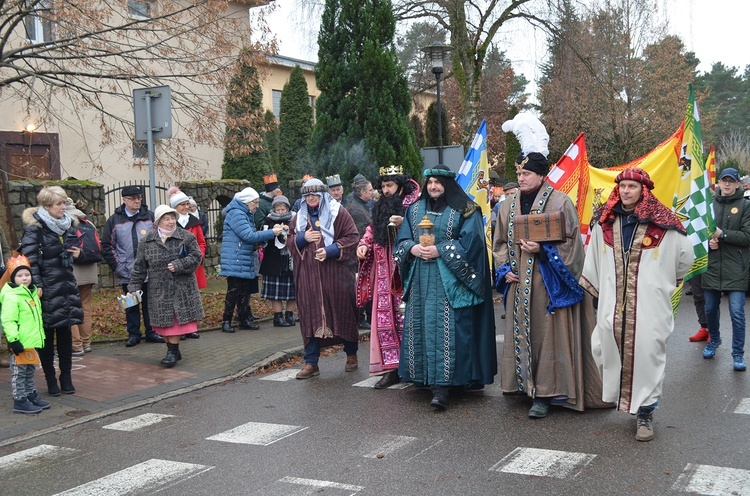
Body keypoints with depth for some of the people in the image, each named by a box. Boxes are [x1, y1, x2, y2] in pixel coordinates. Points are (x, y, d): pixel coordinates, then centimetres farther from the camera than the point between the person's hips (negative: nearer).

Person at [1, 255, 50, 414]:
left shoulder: (32, 292, 13)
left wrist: (41, 335, 25)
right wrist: (13, 340, -26)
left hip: (32, 341, 9)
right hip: (21, 343, -9)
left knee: (30, 372, 19)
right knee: (19, 372, -1)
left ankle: (31, 396, 30)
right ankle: (20, 401, 4)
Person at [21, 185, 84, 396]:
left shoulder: (68, 224, 10)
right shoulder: (34, 228, -10)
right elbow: (30, 258, -15)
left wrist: (77, 253, 3)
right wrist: (37, 285, -21)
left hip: (66, 284, 6)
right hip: (47, 287, -6)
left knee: (65, 331, 9)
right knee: (47, 334, 2)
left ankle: (66, 376, 18)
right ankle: (50, 379, 11)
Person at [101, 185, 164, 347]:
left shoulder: (150, 217, 3)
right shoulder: (114, 220, 2)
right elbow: (106, 246, 5)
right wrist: (117, 267, -2)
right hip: (127, 273, 0)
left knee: (150, 303, 8)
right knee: (131, 305, 9)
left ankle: (151, 332, 18)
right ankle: (133, 334, 18)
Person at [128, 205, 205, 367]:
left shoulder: (187, 237, -1)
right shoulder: (147, 242, 3)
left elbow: (196, 257, -5)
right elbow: (139, 267, 7)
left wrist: (179, 265, -17)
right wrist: (134, 287, 2)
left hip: (182, 289, -2)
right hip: (159, 291, 2)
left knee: (177, 320, -3)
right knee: (164, 322, 6)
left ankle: (172, 351, 7)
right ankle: (173, 350, 21)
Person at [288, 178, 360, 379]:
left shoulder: (338, 212, -1)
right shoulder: (300, 217, 13)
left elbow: (352, 237, -5)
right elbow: (289, 241, 16)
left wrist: (331, 250, -16)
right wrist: (302, 238, -5)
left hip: (335, 272, -3)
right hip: (308, 274, 3)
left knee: (342, 312, 5)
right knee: (310, 315, 1)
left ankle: (351, 354, 23)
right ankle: (311, 362, 5)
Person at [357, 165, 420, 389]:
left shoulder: (413, 204, -4)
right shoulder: (380, 207, 17)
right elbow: (372, 229, 24)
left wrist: (404, 223, -24)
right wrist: (364, 244, 7)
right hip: (384, 272, 7)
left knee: (406, 318, -6)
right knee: (384, 318, 4)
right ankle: (391, 368, 9)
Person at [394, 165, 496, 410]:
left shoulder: (464, 210, -1)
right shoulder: (415, 209, 15)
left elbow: (469, 242, -9)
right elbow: (402, 239, 13)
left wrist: (440, 250, -16)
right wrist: (413, 248, -9)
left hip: (449, 281, -5)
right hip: (421, 281, 5)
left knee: (446, 329, -10)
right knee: (421, 327, 5)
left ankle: (442, 385, -13)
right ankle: (425, 377, 14)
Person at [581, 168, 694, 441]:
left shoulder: (662, 223, -4)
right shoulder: (605, 221, 7)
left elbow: (685, 256, 9)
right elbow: (593, 261, 18)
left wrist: (664, 283, 19)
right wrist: (596, 291, 19)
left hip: (648, 306, -3)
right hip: (612, 305, 3)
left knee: (646, 354, -2)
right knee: (605, 347, 0)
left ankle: (645, 414, 10)